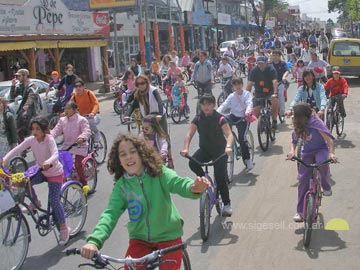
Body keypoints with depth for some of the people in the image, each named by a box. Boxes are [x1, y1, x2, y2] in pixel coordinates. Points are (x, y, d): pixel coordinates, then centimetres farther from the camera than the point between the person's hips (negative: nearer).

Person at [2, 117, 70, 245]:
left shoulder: (49, 140, -25)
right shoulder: (31, 140, -11)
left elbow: (55, 154, -40)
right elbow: (16, 150, -16)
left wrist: (48, 162, -62)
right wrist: (4, 160, -32)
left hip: (55, 173, -5)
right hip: (42, 172, 5)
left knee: (53, 200, -12)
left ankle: (63, 228, 6)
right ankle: (35, 202, 8)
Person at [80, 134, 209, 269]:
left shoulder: (159, 173, -14)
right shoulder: (121, 186, -9)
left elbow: (179, 183, -31)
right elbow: (110, 214, -18)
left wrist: (194, 188, -56)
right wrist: (94, 240, -36)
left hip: (168, 236, -2)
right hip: (140, 238, 2)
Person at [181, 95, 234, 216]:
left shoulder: (220, 118, -12)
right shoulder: (198, 119, -3)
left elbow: (229, 134, -23)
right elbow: (189, 134, -12)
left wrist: (228, 147, -44)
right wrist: (186, 149, -31)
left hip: (220, 150, -3)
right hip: (204, 149, 3)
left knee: (220, 177, -16)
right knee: (192, 163, -27)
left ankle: (227, 204, 1)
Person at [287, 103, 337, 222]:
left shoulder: (315, 123, -21)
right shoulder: (298, 126, -4)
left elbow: (329, 139, -25)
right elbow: (294, 141, 7)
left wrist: (332, 153, -39)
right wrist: (292, 151, -14)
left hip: (321, 150, -4)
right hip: (307, 152, 4)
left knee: (322, 162, -40)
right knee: (303, 179, -8)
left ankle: (326, 187, -9)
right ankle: (300, 211, 0)